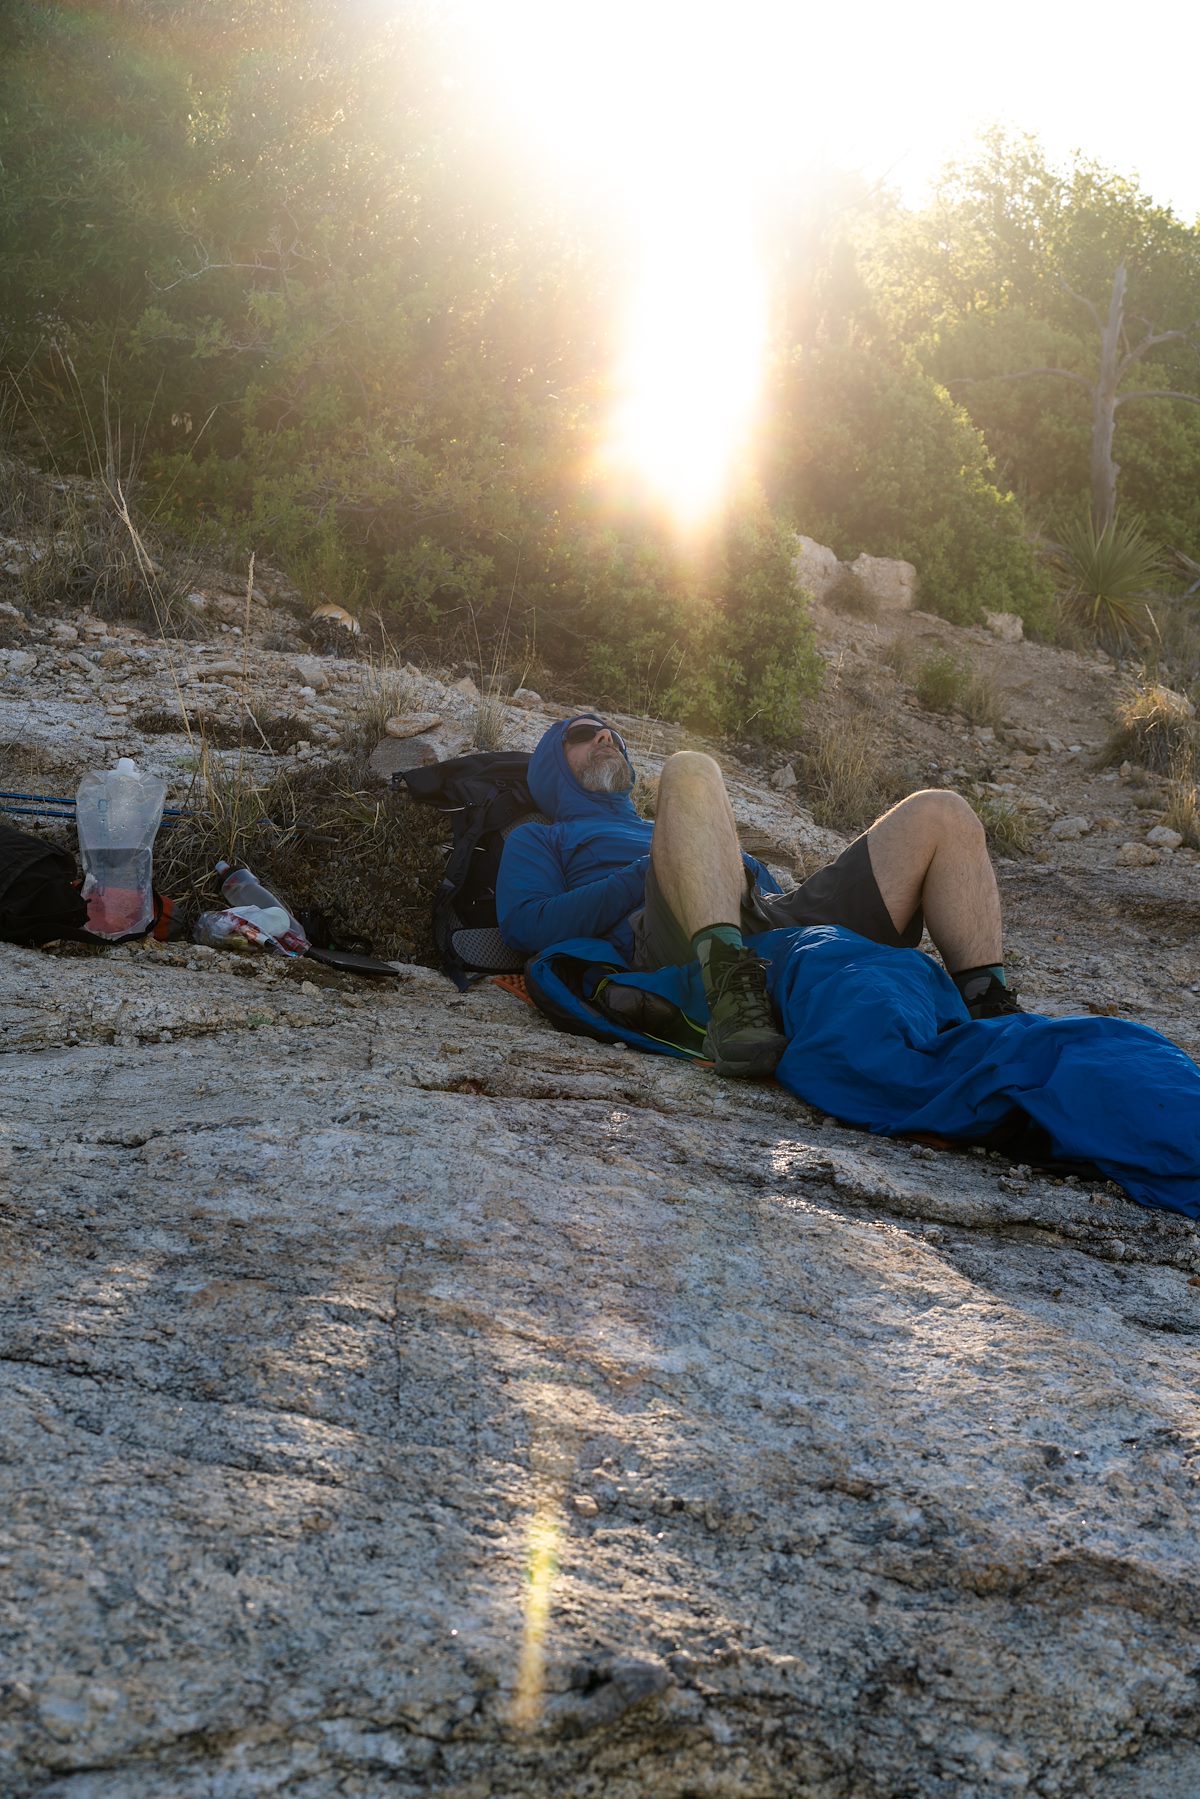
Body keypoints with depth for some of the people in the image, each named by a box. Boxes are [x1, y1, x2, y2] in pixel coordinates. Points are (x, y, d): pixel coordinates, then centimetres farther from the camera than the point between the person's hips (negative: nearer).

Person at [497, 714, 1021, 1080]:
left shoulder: (652, 831, 45)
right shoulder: (537, 840, 32)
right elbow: (524, 925, 8)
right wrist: (655, 874, -1)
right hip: (679, 946, -5)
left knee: (941, 815, -5)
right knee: (689, 770, -27)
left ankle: (989, 1016, -23)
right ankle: (733, 988, -47)